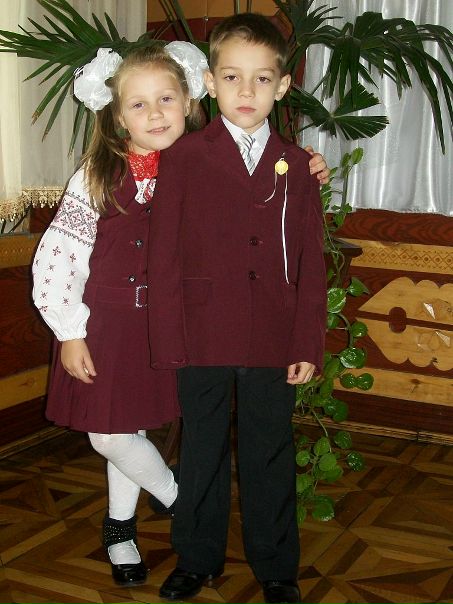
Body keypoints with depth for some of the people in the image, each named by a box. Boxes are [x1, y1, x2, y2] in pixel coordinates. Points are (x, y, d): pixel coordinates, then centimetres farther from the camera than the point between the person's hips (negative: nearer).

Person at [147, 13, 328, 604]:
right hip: (203, 336, -1)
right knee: (201, 452, 14)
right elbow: (163, 255, -5)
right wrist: (168, 340, -9)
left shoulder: (295, 164, 3)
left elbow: (311, 260, 4)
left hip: (273, 341, 1)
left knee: (270, 455, 13)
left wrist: (309, 343, -1)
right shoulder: (184, 157, -3)